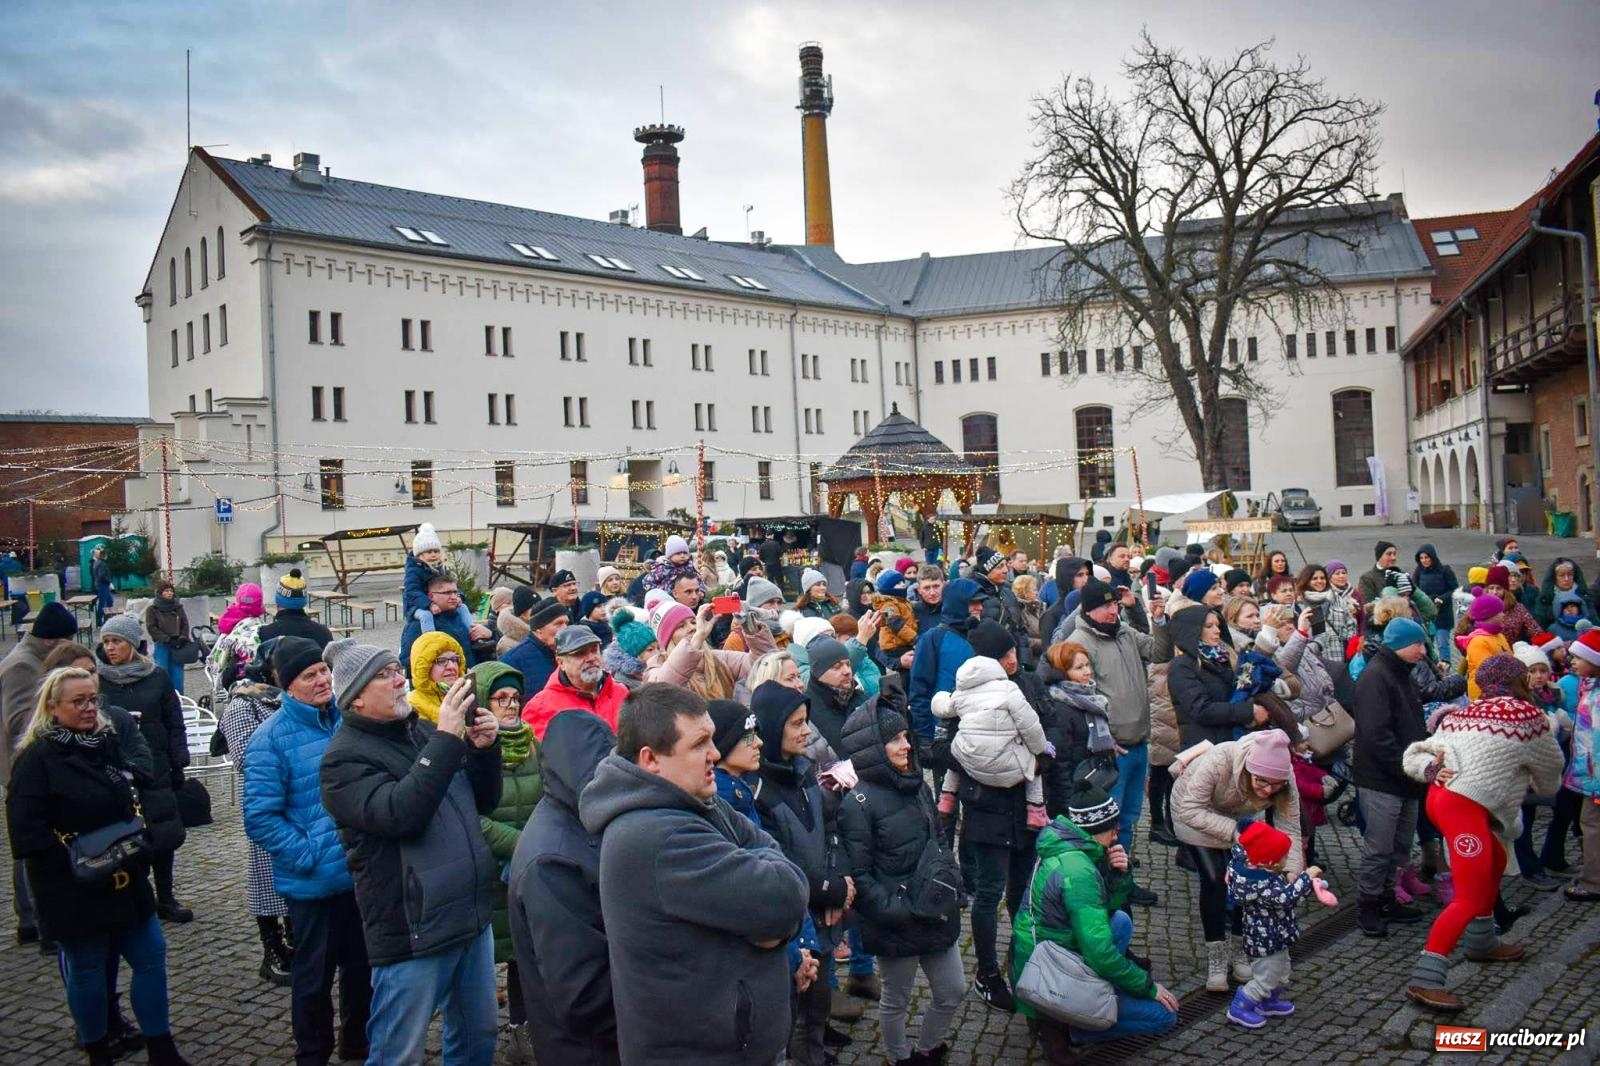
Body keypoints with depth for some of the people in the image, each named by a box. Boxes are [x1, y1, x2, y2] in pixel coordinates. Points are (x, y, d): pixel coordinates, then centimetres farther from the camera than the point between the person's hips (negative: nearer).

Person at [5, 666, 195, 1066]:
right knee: (86, 970, 8)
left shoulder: (107, 743, 8)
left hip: (125, 880, 6)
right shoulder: (37, 759, -13)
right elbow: (27, 833, -19)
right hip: (75, 892, -6)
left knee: (151, 957, 9)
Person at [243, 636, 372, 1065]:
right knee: (315, 975, 11)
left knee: (362, 964, 20)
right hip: (315, 883, -5)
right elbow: (260, 818, -15)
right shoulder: (270, 739, -14)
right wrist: (310, 857, -19)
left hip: (363, 872, 5)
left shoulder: (348, 718, 1)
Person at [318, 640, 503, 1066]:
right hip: (413, 933, -6)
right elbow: (399, 814, -29)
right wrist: (448, 740, -28)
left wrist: (484, 748, -6)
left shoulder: (423, 731, 9)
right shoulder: (344, 758, -11)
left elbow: (484, 801, 12)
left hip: (473, 916, 7)